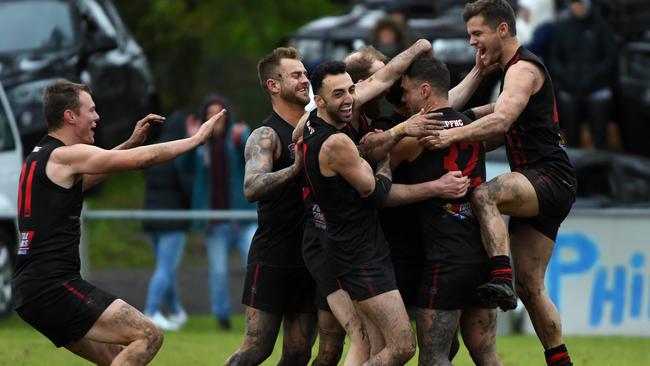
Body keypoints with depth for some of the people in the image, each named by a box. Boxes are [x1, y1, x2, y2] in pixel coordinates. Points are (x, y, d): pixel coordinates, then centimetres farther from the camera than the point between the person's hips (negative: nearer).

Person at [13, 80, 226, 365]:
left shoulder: (39, 158, 18)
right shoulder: (65, 156, -9)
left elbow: (82, 178, 38)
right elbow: (144, 159, -9)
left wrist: (130, 143, 29)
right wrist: (197, 138, 2)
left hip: (31, 287, 10)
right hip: (54, 285, -10)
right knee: (148, 336, -11)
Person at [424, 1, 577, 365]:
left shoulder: (524, 68, -9)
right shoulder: (516, 68, 23)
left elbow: (502, 120, -27)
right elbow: (504, 134, 27)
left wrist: (453, 135, -35)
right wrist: (460, 144, 14)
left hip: (551, 178, -10)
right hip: (539, 186, 10)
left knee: (484, 195, -36)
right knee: (530, 286, 7)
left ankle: (502, 278, -46)